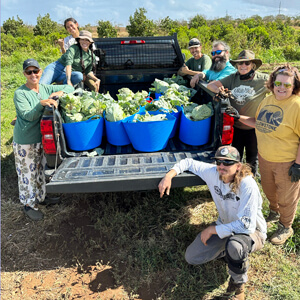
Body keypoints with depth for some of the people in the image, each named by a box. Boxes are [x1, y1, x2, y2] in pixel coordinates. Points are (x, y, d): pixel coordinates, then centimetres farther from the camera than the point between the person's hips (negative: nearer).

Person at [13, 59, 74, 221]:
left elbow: (70, 87, 5)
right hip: (25, 141, -6)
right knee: (28, 173, 7)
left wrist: (61, 92, -17)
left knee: (41, 170, 20)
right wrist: (42, 104, -38)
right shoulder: (20, 93, -14)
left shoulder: (45, 88, 1)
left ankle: (40, 196, 41)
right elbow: (28, 116, -22)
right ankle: (28, 204, 25)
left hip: (42, 137, 6)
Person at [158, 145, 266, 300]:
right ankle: (229, 249, 21)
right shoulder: (213, 172, -16)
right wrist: (169, 176, -19)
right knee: (191, 257, 1)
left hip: (251, 232, -5)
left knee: (235, 246, -41)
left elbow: (247, 225, -36)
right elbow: (189, 162, -2)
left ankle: (238, 283, -7)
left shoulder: (248, 186, -33)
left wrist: (212, 230, -28)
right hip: (225, 226, 6)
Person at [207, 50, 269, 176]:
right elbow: (210, 85, -2)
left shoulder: (263, 79, -12)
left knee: (252, 159, 19)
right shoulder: (233, 78, -3)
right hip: (236, 126, 2)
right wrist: (218, 89, -21)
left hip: (253, 128, -2)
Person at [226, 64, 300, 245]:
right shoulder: (267, 101, 1)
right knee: (268, 189, 26)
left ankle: (285, 228, 37)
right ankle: (274, 213, 55)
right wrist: (240, 118, 4)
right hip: (264, 158, 7)